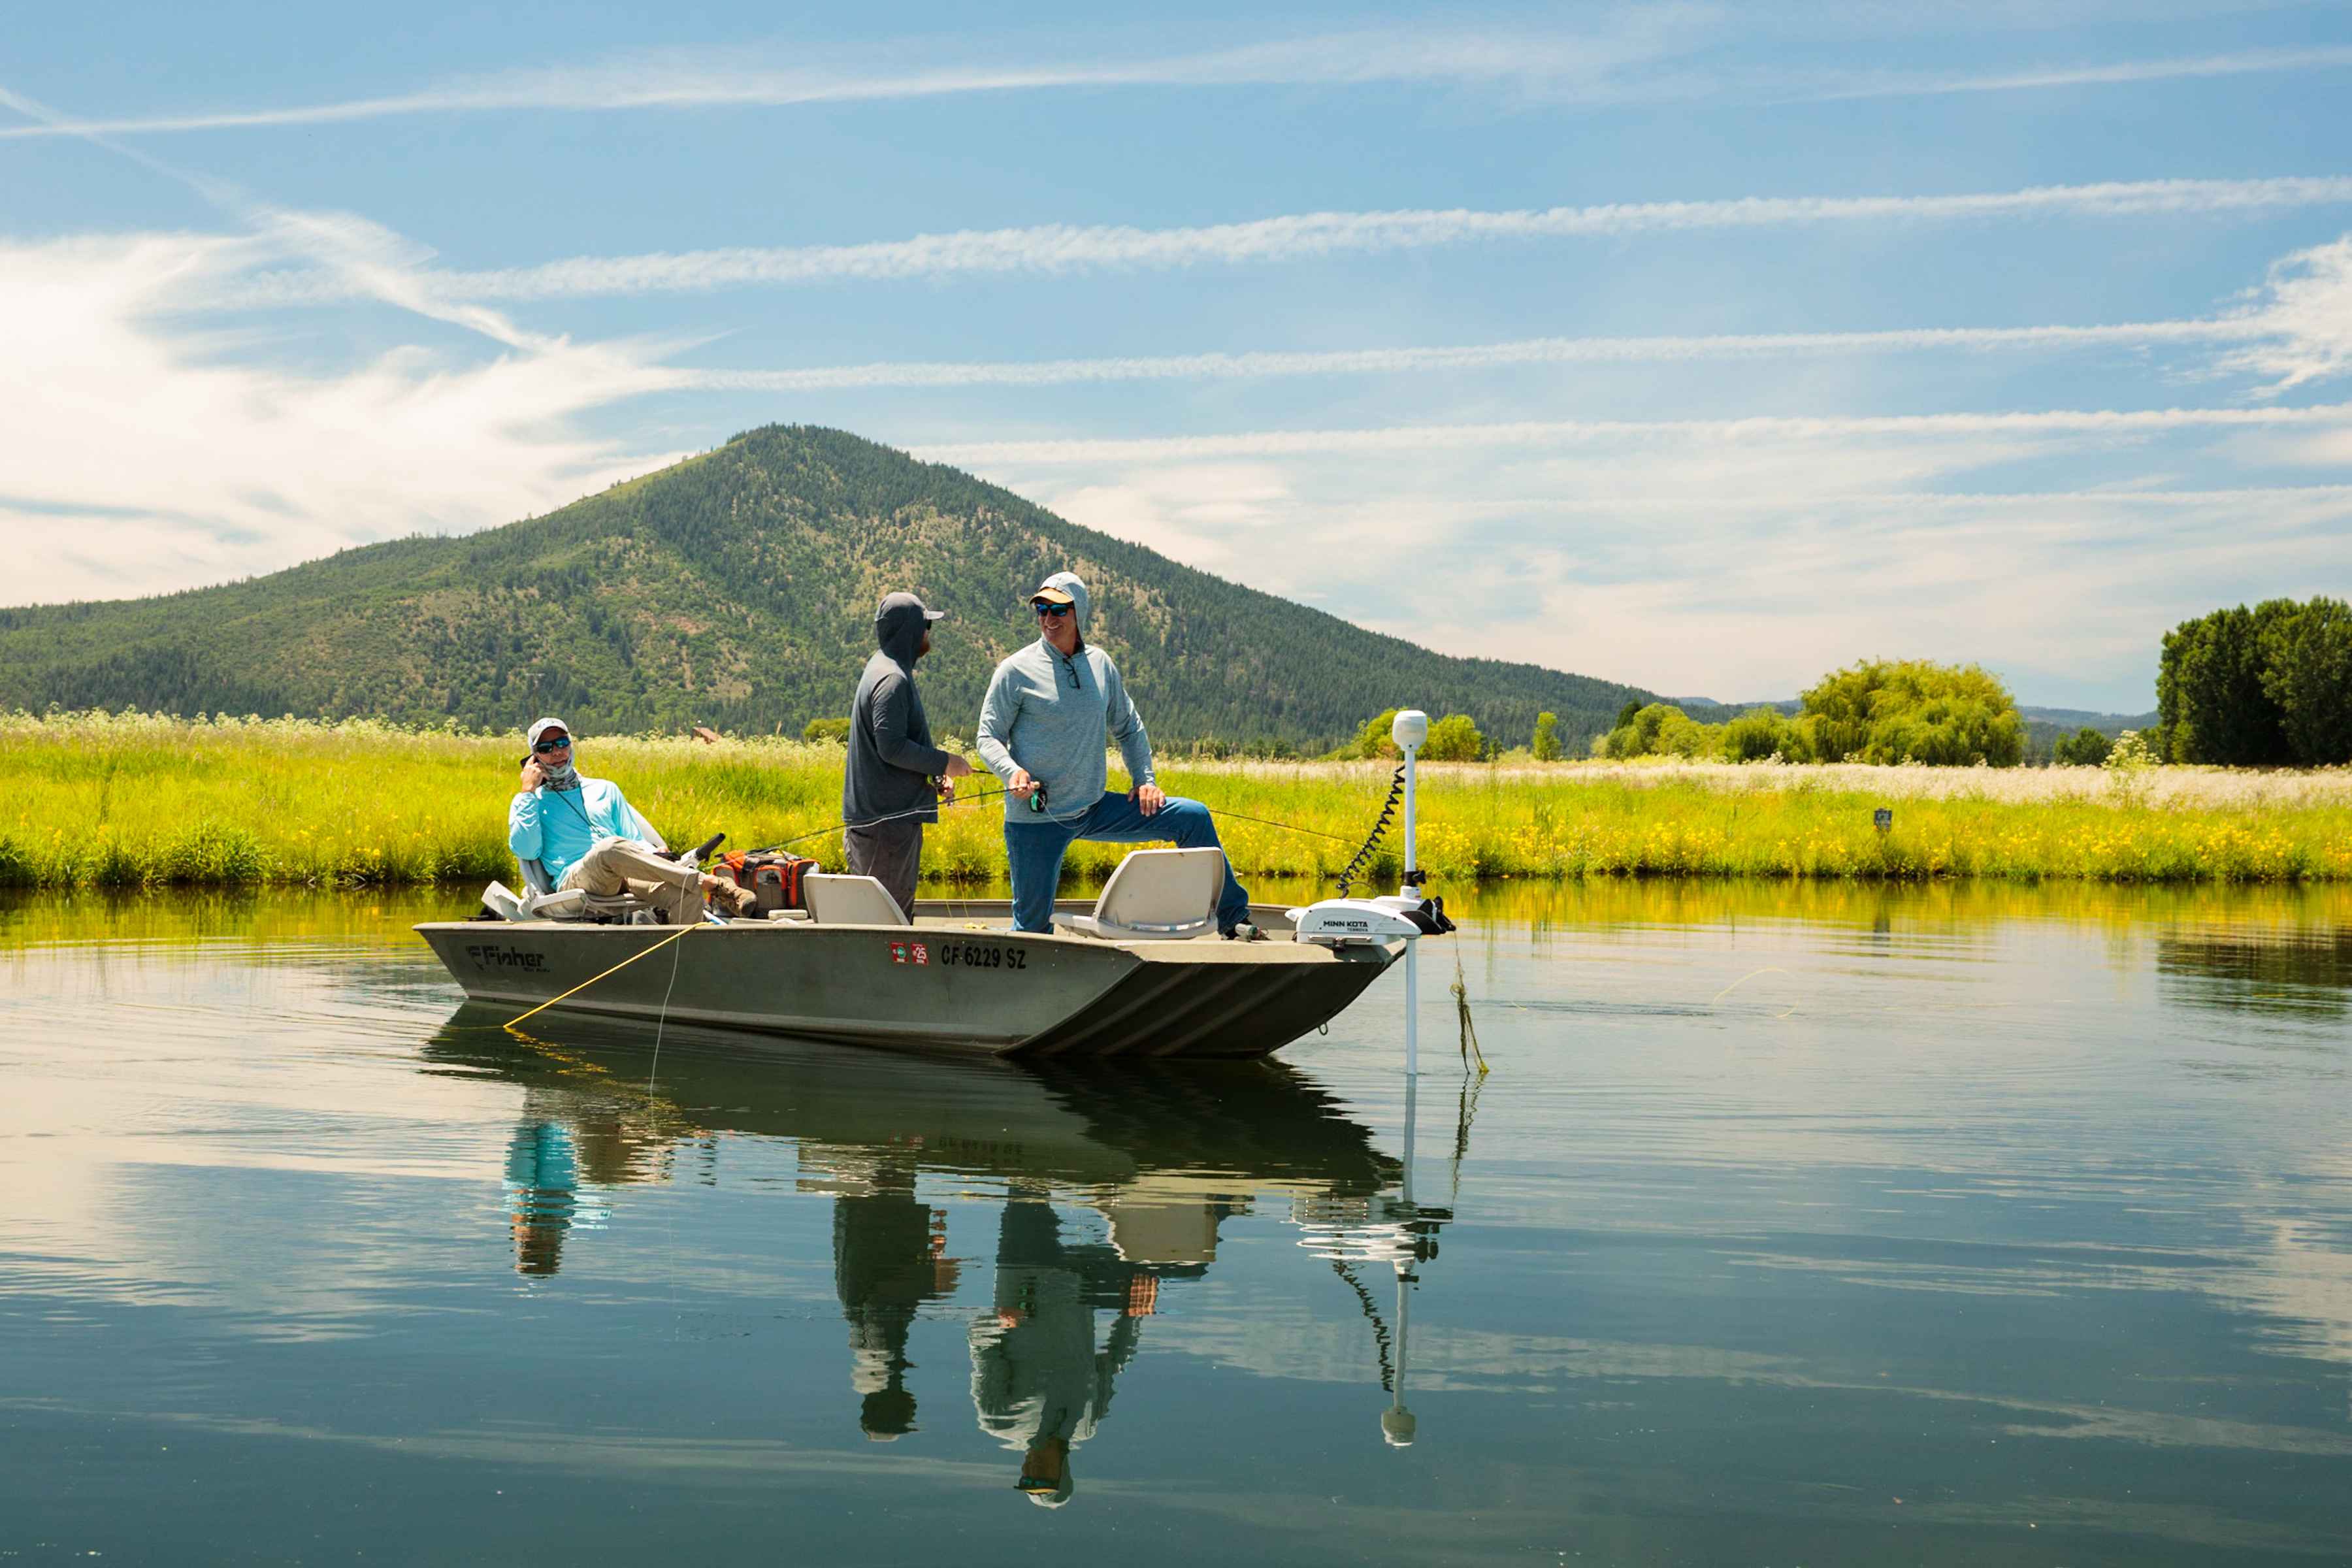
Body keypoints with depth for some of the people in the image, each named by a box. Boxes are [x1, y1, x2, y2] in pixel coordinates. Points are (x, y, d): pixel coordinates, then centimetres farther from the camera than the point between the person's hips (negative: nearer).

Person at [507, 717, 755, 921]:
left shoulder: (605, 790, 28)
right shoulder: (529, 802, 19)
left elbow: (636, 841, 23)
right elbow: (525, 850, 0)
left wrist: (656, 860, 1)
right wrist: (528, 791, 4)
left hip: (626, 878, 4)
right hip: (575, 879, -4)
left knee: (686, 894, -28)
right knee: (612, 847, -38)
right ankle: (714, 885, -40)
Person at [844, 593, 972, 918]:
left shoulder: (884, 667, 18)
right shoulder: (892, 679, -16)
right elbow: (892, 747, -23)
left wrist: (937, 775, 12)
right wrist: (944, 762, -13)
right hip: (887, 817, -11)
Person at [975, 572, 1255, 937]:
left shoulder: (1101, 665, 8)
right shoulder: (1016, 670, -7)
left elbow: (1128, 727, 22)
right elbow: (988, 737, -4)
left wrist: (1145, 779, 9)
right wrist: (1012, 771, -25)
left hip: (1095, 809, 5)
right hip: (1036, 820, -5)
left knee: (1195, 818, 1)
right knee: (1033, 923, -4)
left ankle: (1233, 920, 12)